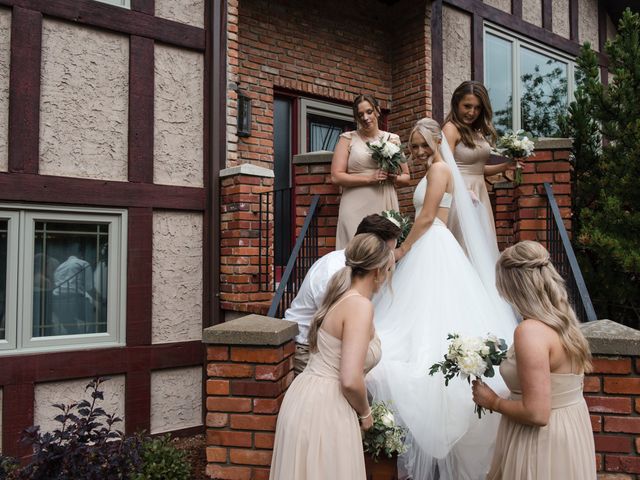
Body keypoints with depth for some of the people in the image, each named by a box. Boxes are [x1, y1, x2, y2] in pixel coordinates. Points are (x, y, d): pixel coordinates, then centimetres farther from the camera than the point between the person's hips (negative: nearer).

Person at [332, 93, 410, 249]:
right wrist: (370, 178, -11)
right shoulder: (348, 138, 6)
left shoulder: (393, 139, 13)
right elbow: (336, 176, -4)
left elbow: (406, 177, 18)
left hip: (386, 208, 2)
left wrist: (394, 178, -4)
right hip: (357, 209, -2)